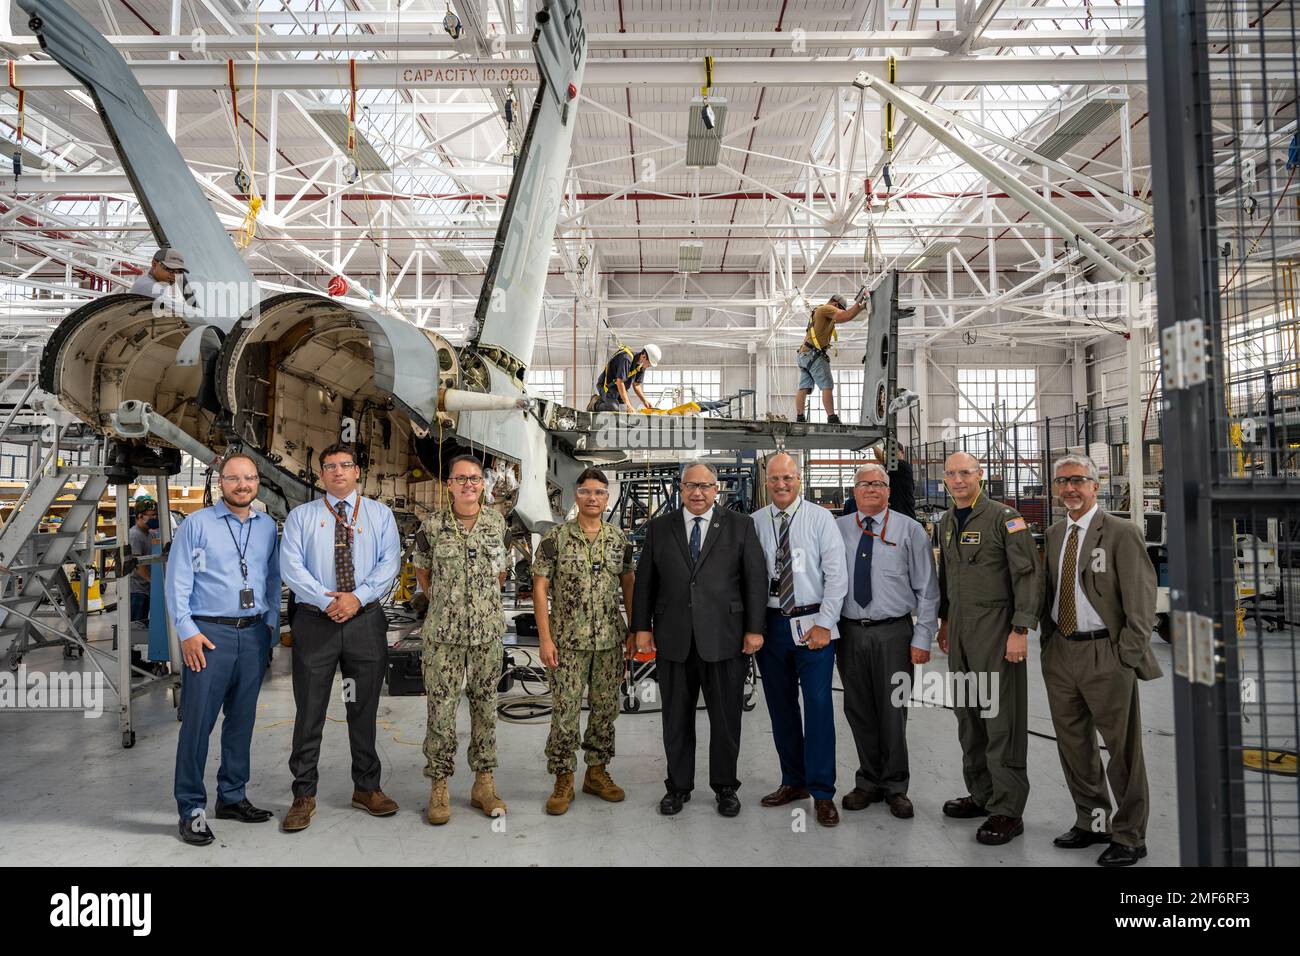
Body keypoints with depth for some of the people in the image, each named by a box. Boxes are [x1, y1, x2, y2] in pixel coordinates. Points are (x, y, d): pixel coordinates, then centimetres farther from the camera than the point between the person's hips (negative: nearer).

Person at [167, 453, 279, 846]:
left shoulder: (267, 526, 10)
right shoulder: (197, 523, -1)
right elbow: (177, 581, -3)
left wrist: (271, 622, 9)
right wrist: (187, 631, -8)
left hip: (254, 634, 4)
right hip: (209, 633, -4)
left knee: (242, 719, 11)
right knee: (198, 721, -3)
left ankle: (232, 797, 24)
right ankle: (192, 809, 8)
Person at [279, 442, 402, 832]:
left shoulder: (380, 514, 9)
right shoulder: (301, 516, 8)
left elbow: (390, 563, -2)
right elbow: (290, 566, -4)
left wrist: (357, 597, -15)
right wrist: (327, 600, -15)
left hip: (366, 620, 1)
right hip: (314, 620, -1)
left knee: (364, 709, 10)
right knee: (309, 711, 4)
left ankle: (367, 788, 23)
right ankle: (304, 795, 16)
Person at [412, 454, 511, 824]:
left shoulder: (498, 524, 2)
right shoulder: (431, 526, -2)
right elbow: (422, 573, 11)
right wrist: (446, 602, 10)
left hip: (488, 631, 2)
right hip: (442, 632, -1)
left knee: (485, 706, 9)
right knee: (441, 708, 2)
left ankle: (484, 783, 21)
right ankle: (439, 787, 16)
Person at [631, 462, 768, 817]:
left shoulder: (741, 526, 2)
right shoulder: (659, 528, 7)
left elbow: (756, 579, 0)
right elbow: (645, 581, 7)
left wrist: (754, 628, -5)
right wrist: (642, 627, 3)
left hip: (724, 639, -1)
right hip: (673, 640, 2)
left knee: (726, 718, 8)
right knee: (676, 719, 11)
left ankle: (725, 786, 26)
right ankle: (678, 786, 26)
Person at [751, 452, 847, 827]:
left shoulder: (820, 518, -1)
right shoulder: (754, 523, 5)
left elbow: (835, 574, -5)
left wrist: (824, 624, -10)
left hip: (812, 623, -3)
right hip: (770, 624, 3)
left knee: (818, 705, -3)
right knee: (780, 707, 12)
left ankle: (822, 793, 8)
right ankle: (793, 781, 27)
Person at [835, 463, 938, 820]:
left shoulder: (909, 530, -1)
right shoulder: (837, 530, 5)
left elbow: (926, 588, -1)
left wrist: (922, 638, -6)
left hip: (893, 633, -2)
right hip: (849, 632, 2)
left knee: (893, 711, 5)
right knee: (859, 711, 11)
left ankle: (896, 788, 23)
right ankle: (868, 782, 29)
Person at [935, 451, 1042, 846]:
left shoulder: (1004, 518, -8)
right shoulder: (946, 522, 13)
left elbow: (1028, 574, -13)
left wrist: (1020, 629, -18)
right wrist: (944, 621, 20)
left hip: (995, 629, -7)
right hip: (959, 629, 7)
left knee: (1000, 718, -3)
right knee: (967, 714, 12)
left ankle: (1007, 810, 6)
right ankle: (981, 794, 26)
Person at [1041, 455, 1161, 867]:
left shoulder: (1122, 533, -8)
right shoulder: (1054, 534, 11)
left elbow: (1141, 600, -10)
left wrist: (1127, 656, -13)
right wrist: (1047, 643, 12)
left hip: (1106, 655, -6)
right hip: (1060, 653, 7)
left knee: (1122, 748, 4)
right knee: (1073, 744, 16)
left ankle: (1129, 837, 19)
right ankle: (1091, 821, 32)